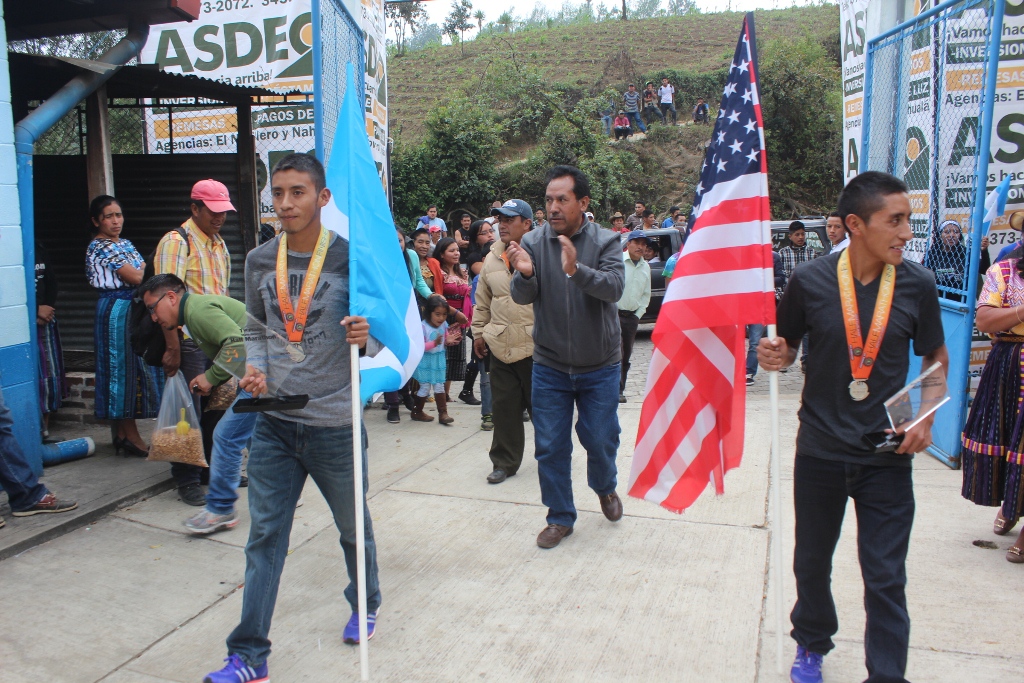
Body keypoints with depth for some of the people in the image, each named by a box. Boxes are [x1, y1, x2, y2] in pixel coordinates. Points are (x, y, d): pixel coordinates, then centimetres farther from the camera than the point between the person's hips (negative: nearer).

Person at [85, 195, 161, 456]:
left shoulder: (124, 243, 16)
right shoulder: (101, 247, -12)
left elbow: (142, 274, 14)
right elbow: (135, 277, -17)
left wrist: (142, 270, -6)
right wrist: (147, 267, 0)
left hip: (132, 308, 9)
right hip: (118, 310, -9)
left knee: (125, 368, 12)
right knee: (125, 368, -6)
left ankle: (120, 432, 19)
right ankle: (131, 436, 0)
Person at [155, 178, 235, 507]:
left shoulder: (219, 244, 16)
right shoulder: (176, 242, -9)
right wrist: (172, 346, -20)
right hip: (189, 341, -7)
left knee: (217, 407, 14)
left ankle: (213, 468, 29)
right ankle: (187, 481, 11)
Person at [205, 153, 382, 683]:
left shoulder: (349, 256, -9)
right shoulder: (259, 260, 2)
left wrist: (367, 337, -28)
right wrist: (254, 367, -4)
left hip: (335, 424, -3)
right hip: (274, 423, 3)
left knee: (353, 526, 17)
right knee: (264, 536, 6)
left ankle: (366, 606, 44)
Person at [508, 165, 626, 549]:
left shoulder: (605, 242, -9)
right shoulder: (533, 243, -5)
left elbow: (614, 287, -25)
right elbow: (522, 297, -13)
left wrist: (576, 270, -43)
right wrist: (525, 274, -36)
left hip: (599, 366, -1)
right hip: (550, 366, 1)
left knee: (601, 440, 10)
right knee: (550, 447, 6)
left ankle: (604, 487, 42)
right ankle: (560, 517, 25)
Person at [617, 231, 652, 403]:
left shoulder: (646, 267, 11)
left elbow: (646, 295, 18)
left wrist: (638, 314, 7)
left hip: (632, 316, 6)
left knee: (626, 355, 9)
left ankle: (619, 390, 17)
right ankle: (617, 390, -9)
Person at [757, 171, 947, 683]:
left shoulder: (917, 284, -5)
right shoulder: (810, 280, -9)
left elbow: (936, 357, 9)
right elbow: (786, 348, 4)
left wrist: (926, 418, -4)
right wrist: (773, 356, -19)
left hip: (887, 454, 0)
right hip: (820, 451, 1)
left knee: (886, 578, 2)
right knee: (811, 563, 17)